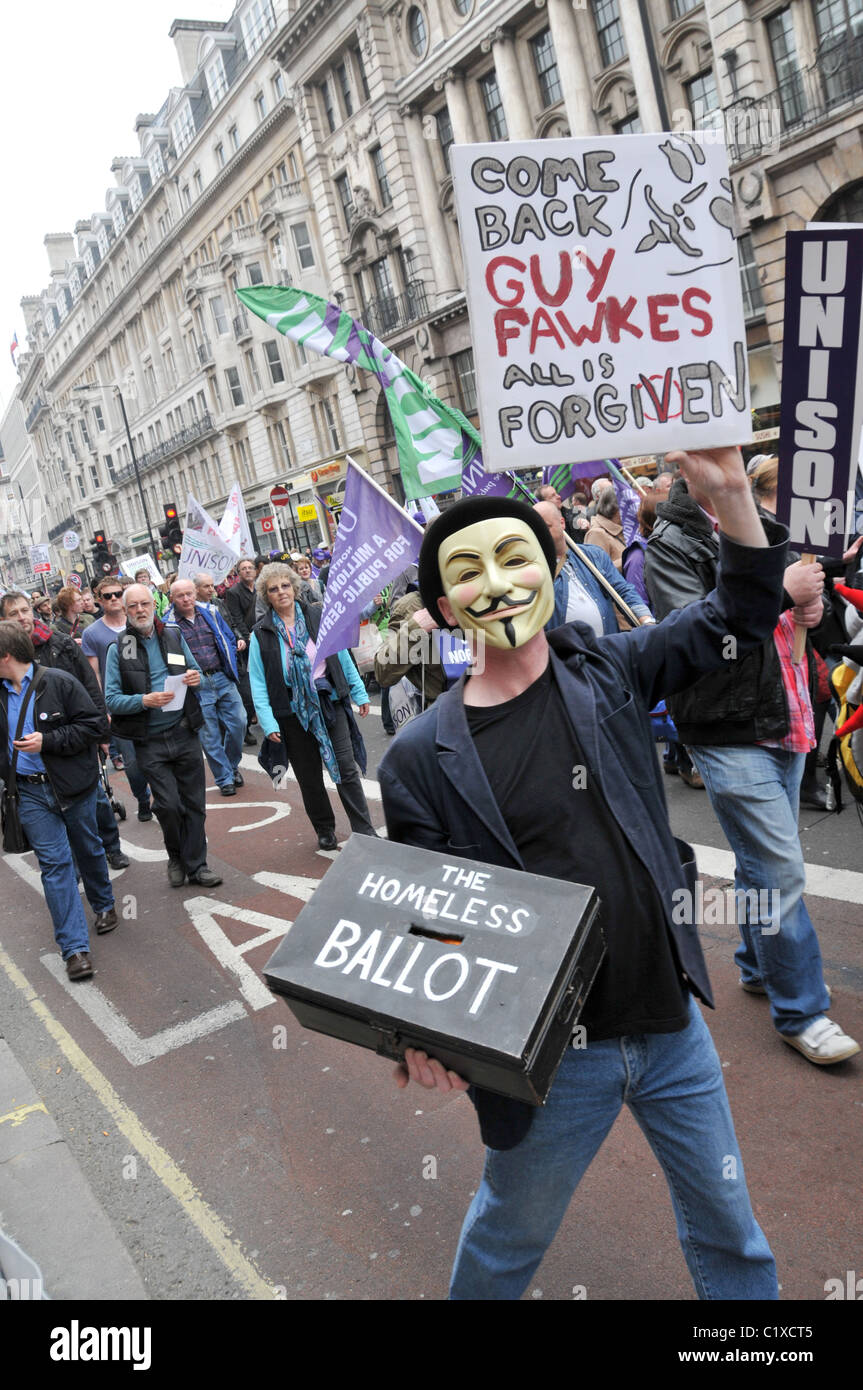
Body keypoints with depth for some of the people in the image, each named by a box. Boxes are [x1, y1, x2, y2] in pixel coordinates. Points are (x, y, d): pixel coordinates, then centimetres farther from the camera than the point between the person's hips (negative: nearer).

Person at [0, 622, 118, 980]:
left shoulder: (58, 682, -11)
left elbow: (94, 725, -12)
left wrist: (47, 741, -20)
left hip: (73, 785, -2)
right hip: (30, 792, 3)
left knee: (88, 849, 16)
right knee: (54, 862, -2)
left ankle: (103, 904, 43)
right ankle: (74, 947, -1)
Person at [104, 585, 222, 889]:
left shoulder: (173, 635, 6)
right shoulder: (118, 648, -3)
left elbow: (195, 670, 18)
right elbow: (111, 699, -7)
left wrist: (196, 678, -6)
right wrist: (144, 701, -23)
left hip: (185, 732, 3)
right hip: (150, 741, -3)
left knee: (194, 803, 7)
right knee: (168, 804, -6)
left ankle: (196, 865, 20)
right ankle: (176, 856, 21)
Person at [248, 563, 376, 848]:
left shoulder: (318, 618, 2)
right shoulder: (261, 635, -1)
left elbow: (343, 657, 8)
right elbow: (258, 682, -2)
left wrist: (359, 693, 7)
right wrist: (268, 722, -10)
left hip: (330, 704, 0)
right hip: (293, 714, 0)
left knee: (347, 769, -3)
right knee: (309, 778, 10)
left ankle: (365, 832, 6)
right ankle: (325, 832, 29)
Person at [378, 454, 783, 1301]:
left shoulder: (606, 671, -5)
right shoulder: (422, 759, -14)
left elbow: (742, 614, 4)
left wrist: (728, 494, -11)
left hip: (672, 1020, 3)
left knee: (726, 1220, 24)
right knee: (510, 1237, 23)